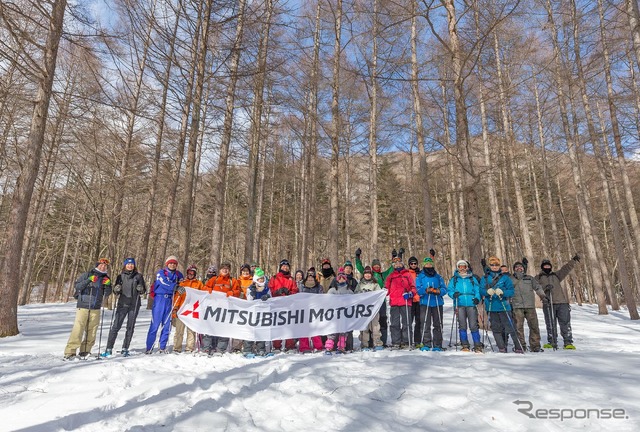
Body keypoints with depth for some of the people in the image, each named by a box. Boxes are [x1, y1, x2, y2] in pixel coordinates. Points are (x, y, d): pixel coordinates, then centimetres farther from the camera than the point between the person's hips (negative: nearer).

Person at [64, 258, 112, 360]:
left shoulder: (106, 278, 12)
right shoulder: (87, 275, 1)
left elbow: (107, 293, 10)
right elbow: (76, 286, -8)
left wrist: (107, 285, -9)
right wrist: (88, 280, -22)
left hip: (96, 308, 4)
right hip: (83, 306, -4)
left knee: (92, 331, 5)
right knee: (78, 329, -10)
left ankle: (85, 351, 15)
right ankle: (70, 352, -4)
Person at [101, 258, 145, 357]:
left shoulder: (138, 276, 5)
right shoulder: (120, 276, 8)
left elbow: (144, 290, 8)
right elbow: (115, 292, 11)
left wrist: (141, 289, -14)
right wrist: (116, 289, -10)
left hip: (134, 305, 0)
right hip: (122, 304, 0)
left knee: (130, 327, 5)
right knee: (115, 326, -5)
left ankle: (125, 349, 15)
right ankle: (109, 349, 4)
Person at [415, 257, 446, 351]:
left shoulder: (438, 277, 15)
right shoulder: (420, 277, 9)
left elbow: (444, 289, 7)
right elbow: (418, 289, -3)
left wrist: (438, 291, -16)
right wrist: (426, 290, -22)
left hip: (437, 303, 2)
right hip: (425, 303, -2)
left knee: (438, 324, 4)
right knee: (425, 325, -6)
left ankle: (437, 345, 11)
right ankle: (426, 344, 0)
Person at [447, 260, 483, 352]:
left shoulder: (472, 278, 13)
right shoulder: (454, 279, 12)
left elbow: (477, 290, 9)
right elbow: (449, 290, 8)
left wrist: (477, 298, -9)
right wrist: (453, 294, -12)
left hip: (471, 304, 0)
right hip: (459, 304, 0)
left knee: (473, 325, -4)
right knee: (462, 325, 2)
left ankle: (477, 345, 5)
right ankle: (465, 345, 11)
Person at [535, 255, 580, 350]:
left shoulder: (556, 275, 24)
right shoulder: (539, 277, 15)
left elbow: (566, 269, 12)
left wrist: (574, 260, 0)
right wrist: (545, 287, -21)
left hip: (562, 302, 2)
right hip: (548, 303, -2)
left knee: (565, 323, -1)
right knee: (551, 324, 0)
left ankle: (568, 343, 5)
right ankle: (552, 342, 8)